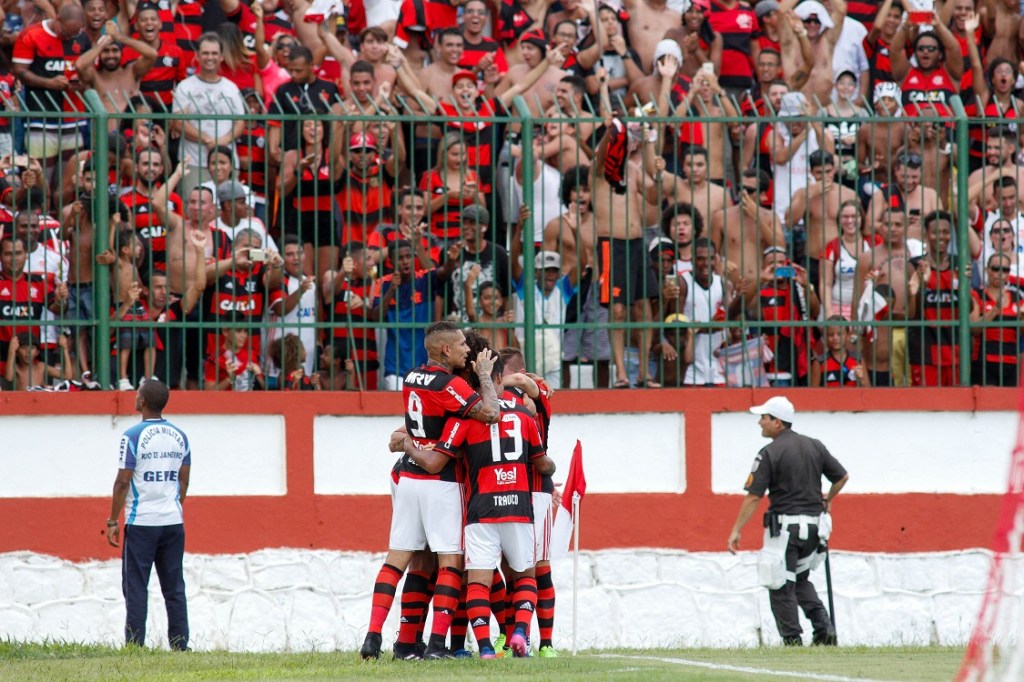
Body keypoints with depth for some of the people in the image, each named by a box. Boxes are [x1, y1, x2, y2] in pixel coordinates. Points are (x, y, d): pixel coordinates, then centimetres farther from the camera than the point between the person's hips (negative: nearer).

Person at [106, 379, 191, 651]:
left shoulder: (133, 436, -10)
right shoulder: (179, 436, 6)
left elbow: (123, 481, -10)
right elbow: (184, 480, 12)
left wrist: (112, 521, -4)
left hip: (141, 523, -5)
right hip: (173, 521, 5)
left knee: (136, 587, -1)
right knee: (175, 588, 8)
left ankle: (135, 646, -5)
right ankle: (180, 645, 7)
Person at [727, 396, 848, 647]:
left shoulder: (770, 453, -11)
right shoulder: (815, 446, 7)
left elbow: (753, 496, -14)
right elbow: (842, 476, 12)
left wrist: (736, 530, -11)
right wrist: (827, 500, 30)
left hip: (785, 525, -7)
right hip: (814, 524, 7)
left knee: (781, 587, 1)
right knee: (800, 580, 21)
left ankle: (793, 640, -2)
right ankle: (824, 629, 7)